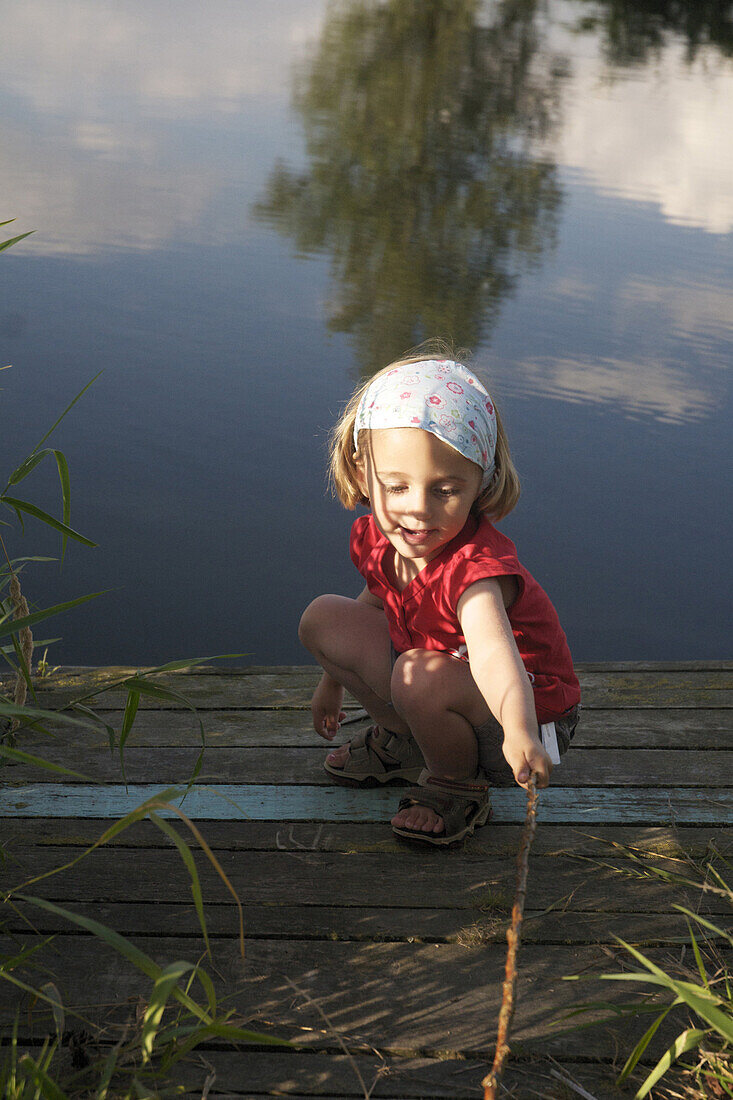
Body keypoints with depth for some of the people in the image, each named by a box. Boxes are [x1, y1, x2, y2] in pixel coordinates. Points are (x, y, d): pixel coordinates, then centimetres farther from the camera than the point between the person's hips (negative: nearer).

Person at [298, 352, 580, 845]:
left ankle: (457, 787, -8)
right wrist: (333, 680, 26)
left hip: (530, 709, -8)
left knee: (421, 676, -38)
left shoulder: (475, 562, -34)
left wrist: (521, 732, -73)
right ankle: (400, 739, 17)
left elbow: (492, 648, -54)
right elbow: (381, 598, 14)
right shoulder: (377, 538, -10)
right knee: (323, 617, 2)